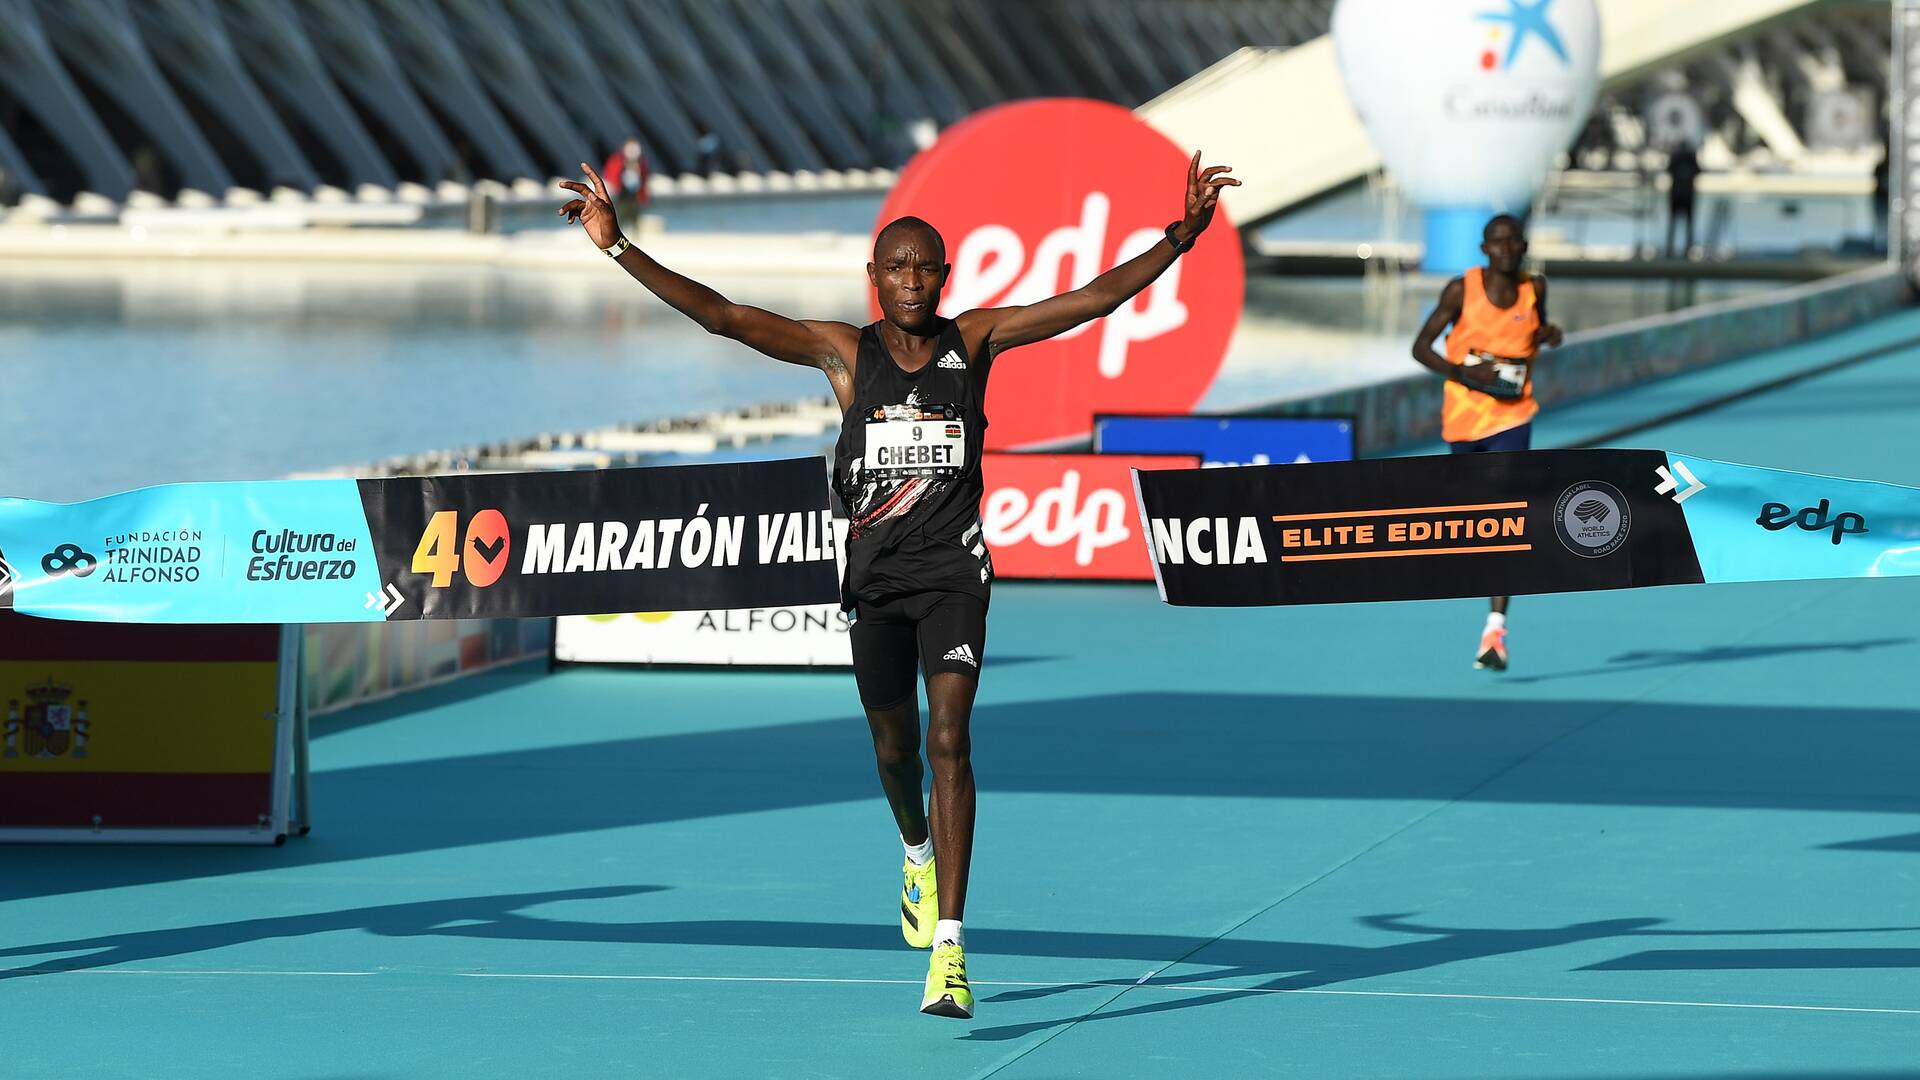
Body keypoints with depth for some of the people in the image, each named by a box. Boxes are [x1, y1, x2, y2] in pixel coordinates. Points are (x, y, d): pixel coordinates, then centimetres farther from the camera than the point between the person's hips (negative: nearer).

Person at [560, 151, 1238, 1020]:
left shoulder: (975, 341, 0)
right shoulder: (845, 353, 0)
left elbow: (1094, 300, -5)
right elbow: (719, 316, -7)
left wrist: (1180, 237, -16)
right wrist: (618, 247, -16)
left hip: (953, 573, -2)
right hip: (875, 574, 2)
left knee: (948, 737, -16)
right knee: (894, 743, 15)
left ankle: (948, 948, -21)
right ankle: (918, 851, 51)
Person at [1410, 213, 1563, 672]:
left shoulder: (1534, 289, -1)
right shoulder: (1462, 290, -8)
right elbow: (1421, 346, -7)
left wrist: (1549, 334, -2)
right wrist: (1462, 373, -22)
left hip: (1511, 418, -1)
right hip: (1463, 416, 1)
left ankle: (1496, 628, -23)